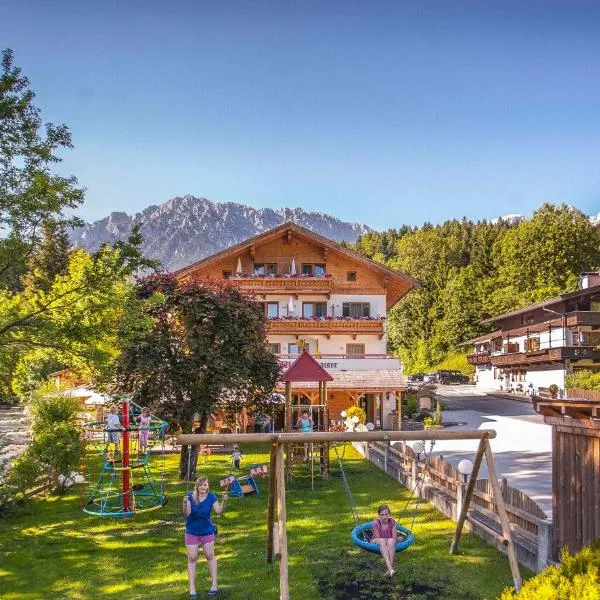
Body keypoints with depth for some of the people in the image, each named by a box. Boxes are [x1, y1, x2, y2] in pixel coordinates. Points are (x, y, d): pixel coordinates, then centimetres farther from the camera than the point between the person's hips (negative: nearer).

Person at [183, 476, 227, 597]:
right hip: (192, 532, 0)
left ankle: (214, 585, 16)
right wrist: (185, 504, -38)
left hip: (207, 531, 0)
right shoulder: (190, 496, -14)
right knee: (192, 558, 4)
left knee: (210, 556, 5)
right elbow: (186, 514, -19)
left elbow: (219, 511, -17)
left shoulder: (211, 497, -11)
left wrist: (224, 502, -35)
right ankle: (192, 588, 12)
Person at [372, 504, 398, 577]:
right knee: (382, 541, -38)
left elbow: (394, 538, -10)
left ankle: (390, 568, -43)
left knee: (391, 541, -35)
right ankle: (390, 569, -53)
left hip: (390, 543, 2)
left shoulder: (392, 522, -6)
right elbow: (378, 538, -12)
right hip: (379, 542, -2)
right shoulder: (376, 523, -12)